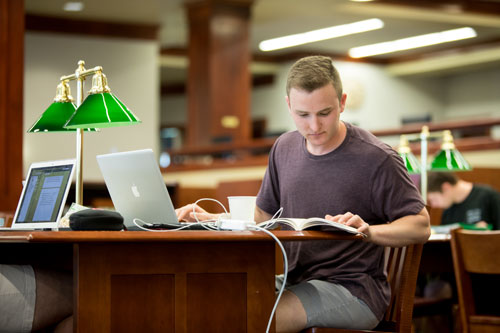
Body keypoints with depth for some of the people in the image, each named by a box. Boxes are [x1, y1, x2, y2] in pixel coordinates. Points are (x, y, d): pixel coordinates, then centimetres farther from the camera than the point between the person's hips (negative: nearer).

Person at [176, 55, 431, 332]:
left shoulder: (376, 159, -9)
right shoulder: (284, 148, 11)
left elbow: (421, 226, -8)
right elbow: (262, 218, 20)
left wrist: (368, 231, -25)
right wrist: (210, 219, 3)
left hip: (352, 289, -6)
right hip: (297, 281, 6)